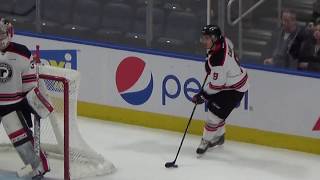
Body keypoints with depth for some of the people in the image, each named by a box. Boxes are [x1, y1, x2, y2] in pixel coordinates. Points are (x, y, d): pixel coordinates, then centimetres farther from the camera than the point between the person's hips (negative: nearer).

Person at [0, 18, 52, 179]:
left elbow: (29, 81, -2)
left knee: (20, 136, -10)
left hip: (13, 104, -2)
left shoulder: (21, 54, -10)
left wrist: (32, 99, -3)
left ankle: (39, 165, 1)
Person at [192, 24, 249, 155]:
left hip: (234, 89, -10)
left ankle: (206, 140, 11)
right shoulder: (222, 40, -10)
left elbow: (216, 84, -30)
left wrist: (203, 95, -19)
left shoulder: (218, 59, -37)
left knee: (215, 112, -6)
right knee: (214, 107, 20)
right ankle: (219, 136, 38)